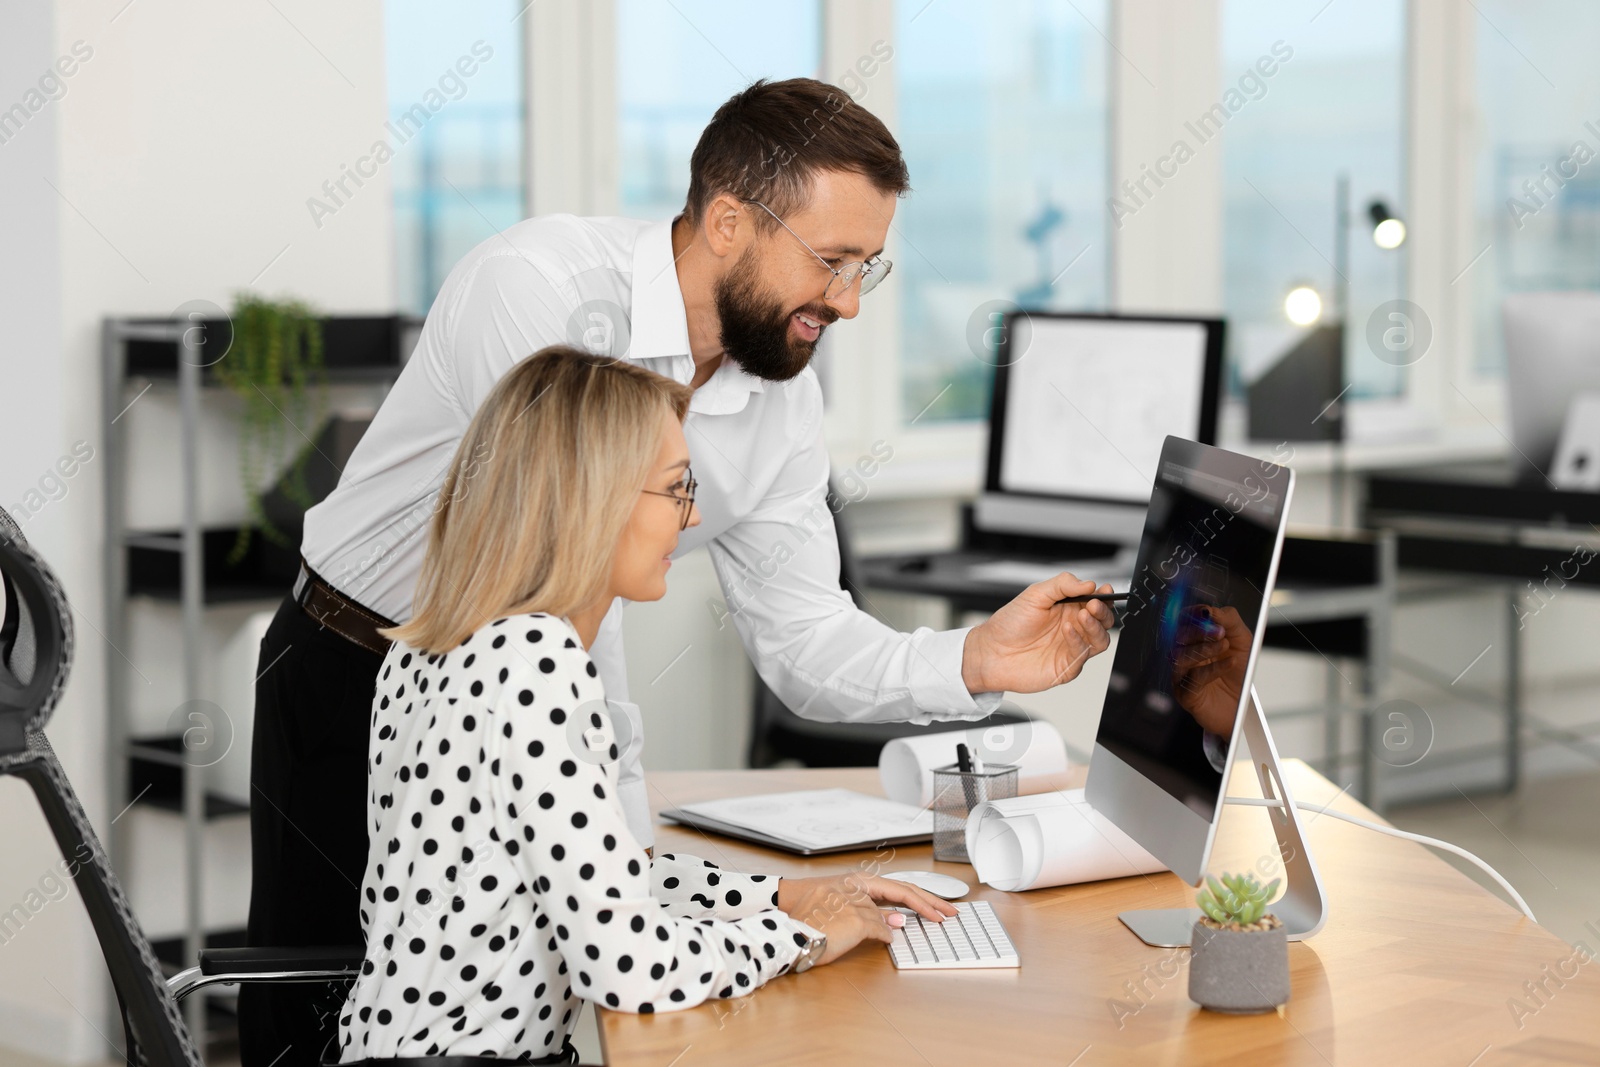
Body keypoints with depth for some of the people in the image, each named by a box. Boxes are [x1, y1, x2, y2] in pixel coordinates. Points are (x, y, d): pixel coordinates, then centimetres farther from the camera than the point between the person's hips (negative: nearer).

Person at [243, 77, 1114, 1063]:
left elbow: (802, 640, -5)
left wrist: (972, 663, -24)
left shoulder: (784, 395, -6)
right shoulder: (541, 286, -27)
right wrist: (630, 827, -28)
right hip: (355, 677, -5)